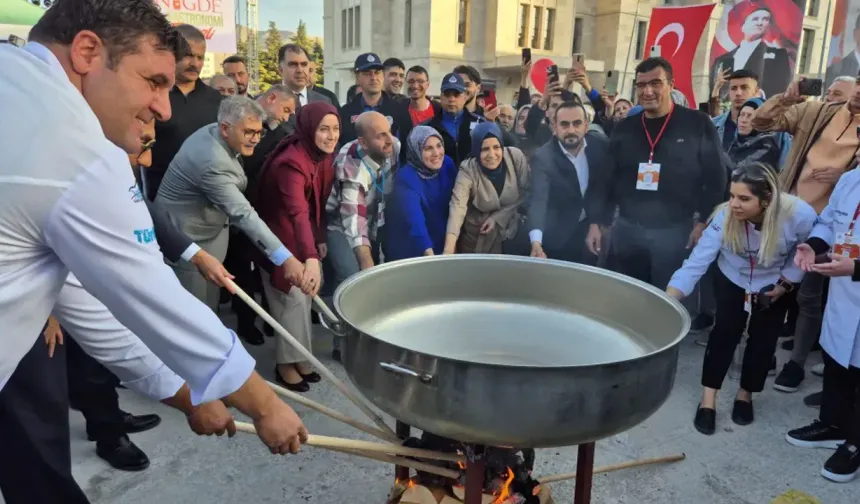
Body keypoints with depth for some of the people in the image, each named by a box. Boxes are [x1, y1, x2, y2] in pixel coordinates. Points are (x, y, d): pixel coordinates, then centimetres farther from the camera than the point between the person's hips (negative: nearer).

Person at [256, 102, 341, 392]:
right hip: (280, 235, -8)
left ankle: (299, 357, 29)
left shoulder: (325, 157, -4)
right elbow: (298, 212, -46)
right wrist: (311, 259, -58)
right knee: (292, 298, -3)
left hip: (305, 235, 8)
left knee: (305, 296, 14)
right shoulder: (291, 162, -31)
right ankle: (286, 364, 15)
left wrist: (321, 239, 6)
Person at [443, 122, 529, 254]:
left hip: (511, 231, 2)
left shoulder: (516, 157, -17)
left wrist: (498, 217, -14)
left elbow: (526, 192, -6)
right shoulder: (468, 171, -24)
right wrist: (449, 249, -51)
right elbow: (457, 206, -38)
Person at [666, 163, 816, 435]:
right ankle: (708, 399, -4)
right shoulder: (725, 216, -34)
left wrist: (785, 284, -13)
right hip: (732, 280, -1)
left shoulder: (800, 216, -34)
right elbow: (696, 262, -36)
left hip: (773, 285, 1)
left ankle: (745, 394, 24)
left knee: (763, 339, -1)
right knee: (725, 330, -15)